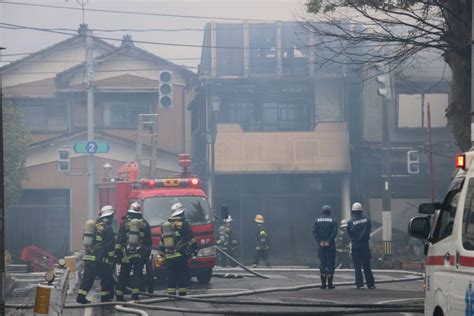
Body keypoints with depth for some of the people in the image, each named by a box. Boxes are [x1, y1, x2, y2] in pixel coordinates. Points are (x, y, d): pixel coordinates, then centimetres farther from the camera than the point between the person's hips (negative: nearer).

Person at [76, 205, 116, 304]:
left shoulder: (93, 225, 15)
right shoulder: (107, 228, -9)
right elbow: (110, 245, -13)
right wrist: (111, 258, -7)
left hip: (88, 257, 7)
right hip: (100, 259, -7)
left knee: (87, 278, 8)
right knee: (106, 277, 5)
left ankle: (81, 297, 3)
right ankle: (105, 297, 7)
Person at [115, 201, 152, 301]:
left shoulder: (125, 223, 0)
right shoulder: (145, 224, 4)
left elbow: (119, 240, -3)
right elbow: (149, 241, 7)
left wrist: (117, 253, -1)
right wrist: (147, 254, 13)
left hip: (126, 255, 0)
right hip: (140, 255, 0)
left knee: (123, 275, 8)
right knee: (137, 274, 2)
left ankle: (119, 295, 11)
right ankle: (135, 295, -7)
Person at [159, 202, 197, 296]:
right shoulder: (184, 225, -6)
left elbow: (161, 241, 19)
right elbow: (191, 239, -6)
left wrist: (162, 252, 27)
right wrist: (194, 250, 3)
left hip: (169, 256, 5)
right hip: (181, 255, -5)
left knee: (171, 275, 8)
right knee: (183, 274, 0)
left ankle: (171, 292, 6)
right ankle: (182, 292, -3)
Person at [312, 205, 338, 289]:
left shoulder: (317, 221, 6)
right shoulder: (333, 221, 0)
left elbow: (314, 232, -5)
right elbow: (334, 232, -12)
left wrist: (319, 241, -9)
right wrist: (329, 242, -13)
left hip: (321, 245, 2)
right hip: (330, 246, -2)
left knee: (322, 264, 8)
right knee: (330, 263, 2)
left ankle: (323, 283, 5)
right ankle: (330, 283, -1)